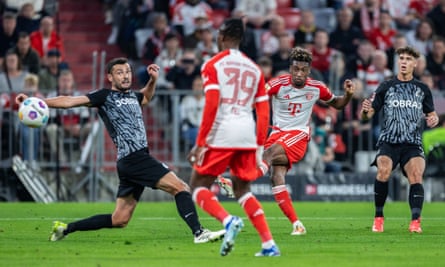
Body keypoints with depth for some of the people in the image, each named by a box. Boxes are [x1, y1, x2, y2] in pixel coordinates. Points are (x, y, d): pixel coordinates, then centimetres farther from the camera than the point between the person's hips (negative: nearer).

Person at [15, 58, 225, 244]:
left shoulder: (132, 96, 20)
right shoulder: (105, 96, -1)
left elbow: (146, 97, 45)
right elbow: (70, 101, -7)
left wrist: (153, 80, 25)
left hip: (138, 160, 9)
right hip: (134, 158, -9)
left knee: (119, 220, 10)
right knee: (180, 188, -16)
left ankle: (66, 228, 15)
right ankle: (199, 233, -22)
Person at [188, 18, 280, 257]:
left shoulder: (213, 65, 0)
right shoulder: (254, 69, 16)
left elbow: (211, 105, -11)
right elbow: (264, 113, 12)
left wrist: (200, 143, -10)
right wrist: (260, 146, 18)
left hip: (221, 134, -5)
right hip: (247, 136, 5)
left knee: (198, 185, 7)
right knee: (242, 190, 19)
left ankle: (228, 221, -21)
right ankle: (269, 244, 5)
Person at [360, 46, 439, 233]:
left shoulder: (422, 89, 11)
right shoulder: (386, 87, 6)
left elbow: (431, 114, 21)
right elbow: (367, 115, 5)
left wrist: (433, 119, -4)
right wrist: (365, 110, -19)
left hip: (413, 144, 1)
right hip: (388, 142, -1)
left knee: (416, 176, -22)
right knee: (383, 172, -25)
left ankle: (415, 221, -23)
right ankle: (378, 217, -9)